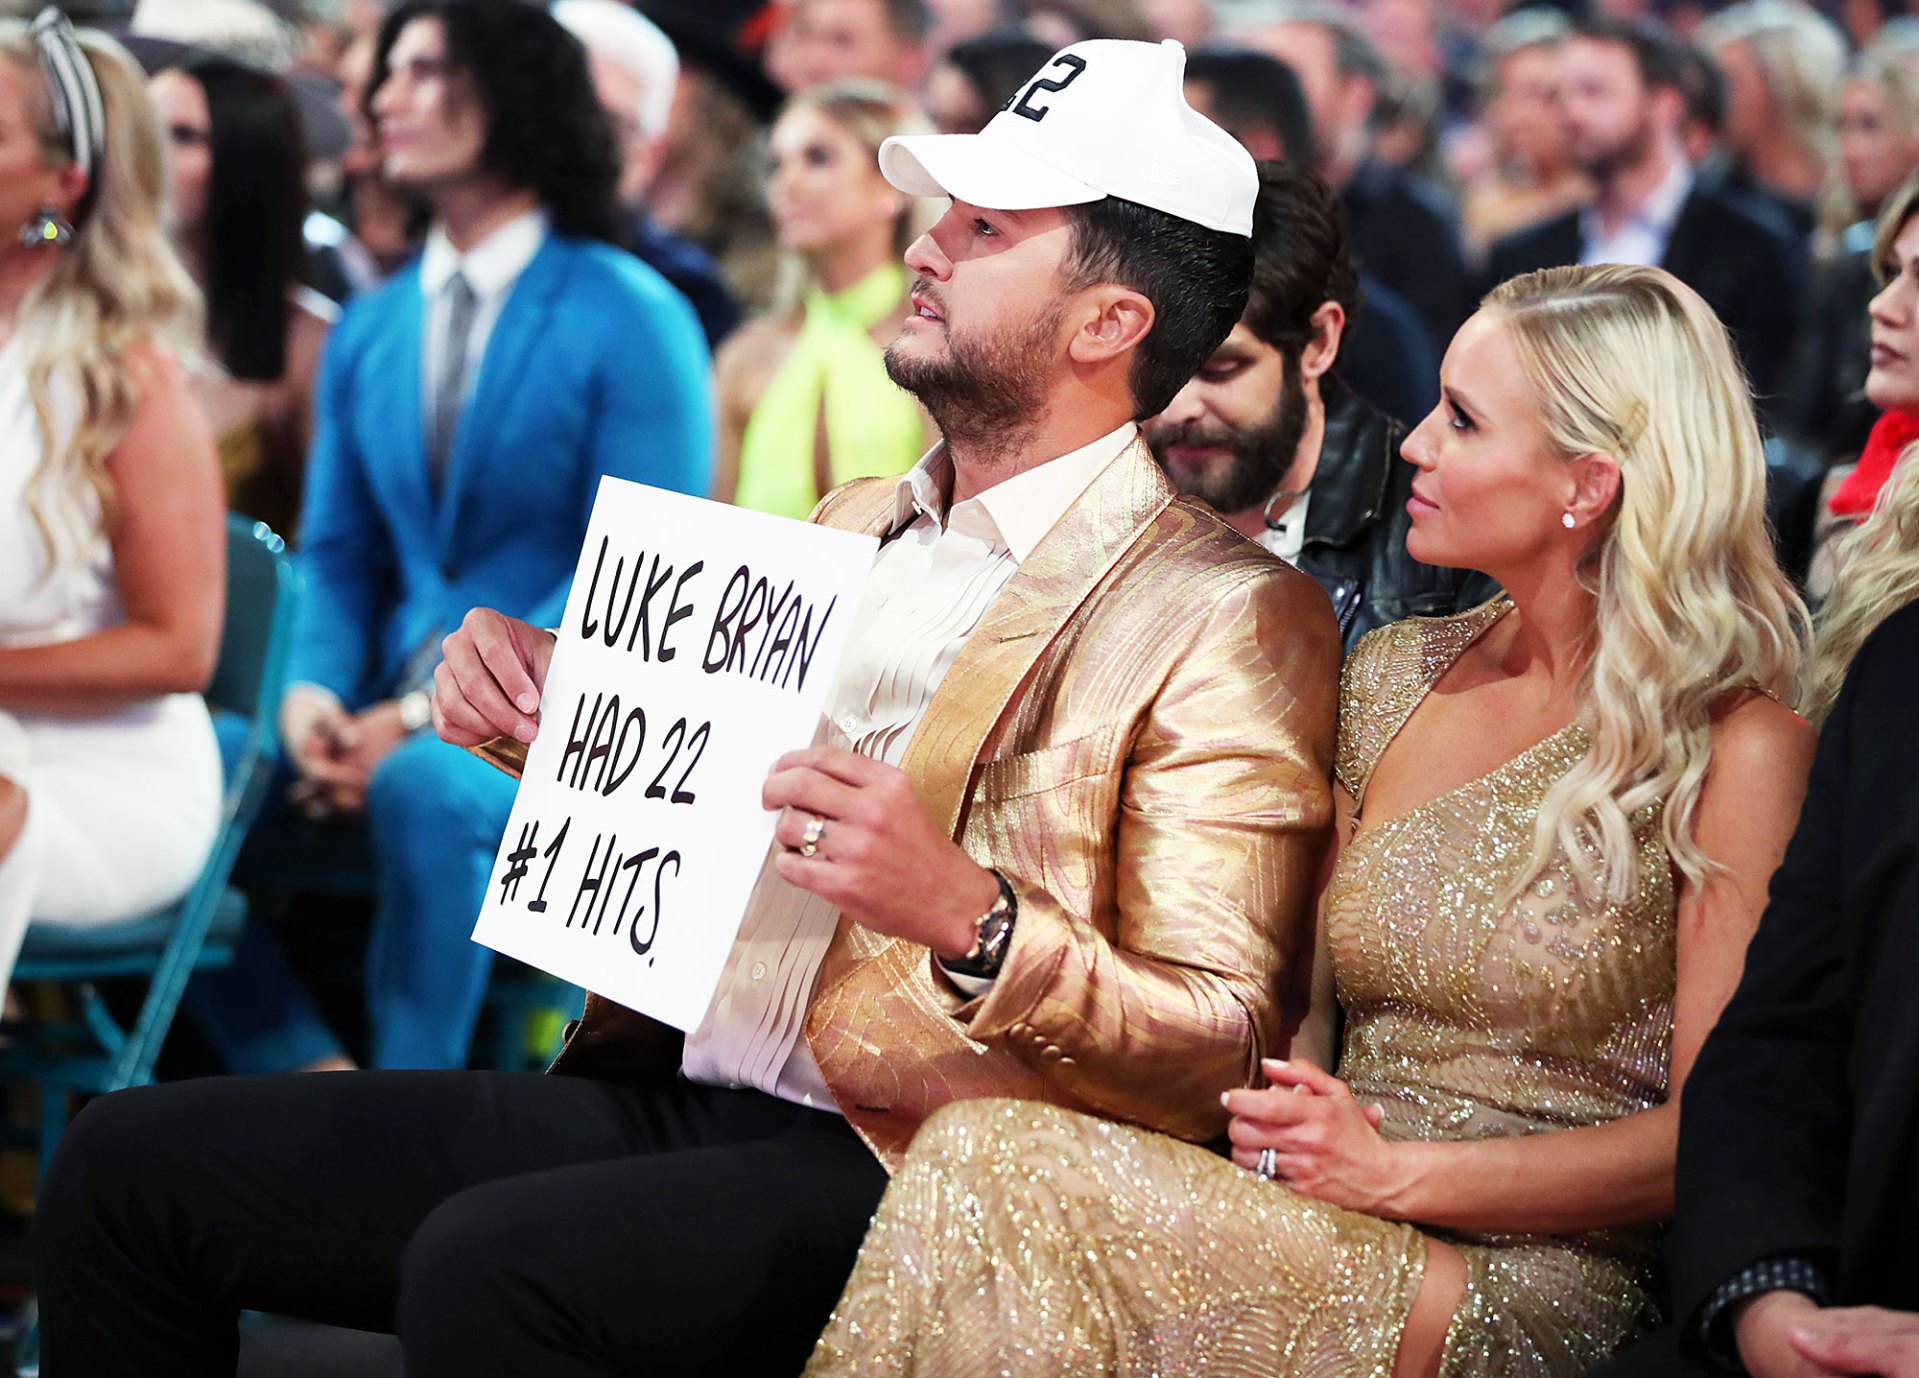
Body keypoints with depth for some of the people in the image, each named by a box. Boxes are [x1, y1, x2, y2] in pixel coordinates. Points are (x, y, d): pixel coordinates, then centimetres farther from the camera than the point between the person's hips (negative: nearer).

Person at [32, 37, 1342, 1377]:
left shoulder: (1232, 623, -5)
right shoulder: (857, 525, 21)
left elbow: (1217, 1055, -12)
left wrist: (965, 916, -28)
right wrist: (551, 720, 10)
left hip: (894, 1171, -8)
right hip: (663, 1094, 8)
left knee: (485, 1267, -36)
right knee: (131, 1166, -6)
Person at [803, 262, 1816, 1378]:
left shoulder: (1742, 747, -4)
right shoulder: (1392, 676, 15)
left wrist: (1399, 1172, -13)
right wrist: (1283, 1115, -3)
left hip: (1540, 1281, -5)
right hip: (1339, 1242, 5)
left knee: (1006, 1168, -27)